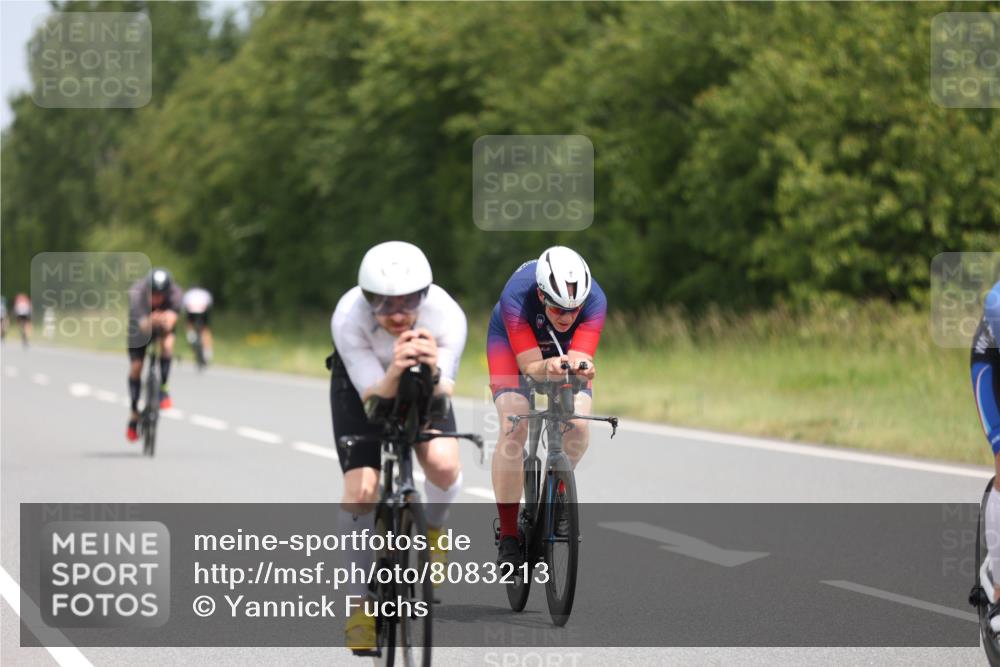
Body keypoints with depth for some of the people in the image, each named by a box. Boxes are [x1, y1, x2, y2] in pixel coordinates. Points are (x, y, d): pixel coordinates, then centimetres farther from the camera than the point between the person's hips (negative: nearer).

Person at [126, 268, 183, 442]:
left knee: (167, 342, -32)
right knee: (136, 367, -9)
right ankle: (134, 413, 7)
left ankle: (163, 388, -16)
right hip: (139, 323, -1)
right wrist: (151, 321, -71)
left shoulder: (175, 294, -35)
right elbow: (143, 327, -50)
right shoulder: (136, 294, -39)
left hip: (163, 323, 1)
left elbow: (170, 322, -48)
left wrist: (165, 322, -70)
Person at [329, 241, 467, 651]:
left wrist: (433, 372, -58)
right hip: (363, 384, 0)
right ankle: (361, 603, 1)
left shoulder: (446, 315, -34)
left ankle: (433, 529, 8)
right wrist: (394, 374, -56)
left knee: (443, 464, -27)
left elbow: (442, 396, -35)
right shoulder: (348, 318, -36)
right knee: (361, 491, -17)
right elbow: (373, 398, -35)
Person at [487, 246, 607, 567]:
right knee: (513, 431, -21)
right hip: (511, 339, -2)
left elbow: (580, 358, -38)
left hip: (565, 347, 2)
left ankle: (556, 494, 12)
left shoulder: (594, 299, -35)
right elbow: (530, 366, -38)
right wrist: (547, 367, -61)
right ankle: (508, 537, -14)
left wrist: (582, 367, -62)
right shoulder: (516, 296, -41)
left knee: (577, 425, -20)